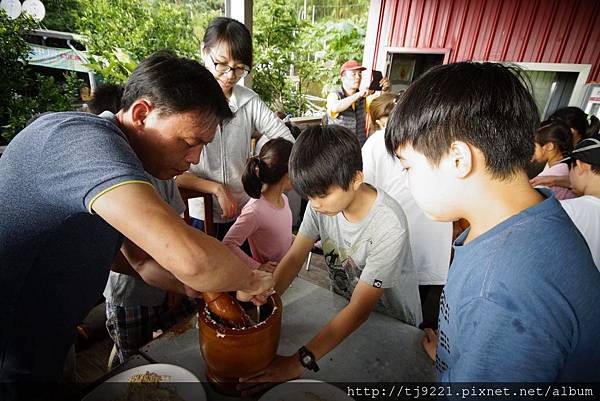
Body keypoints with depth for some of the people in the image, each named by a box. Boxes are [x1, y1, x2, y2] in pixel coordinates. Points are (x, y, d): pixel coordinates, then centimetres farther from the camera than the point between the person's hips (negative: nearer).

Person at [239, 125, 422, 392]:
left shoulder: (389, 225, -33)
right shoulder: (323, 199, -15)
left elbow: (361, 308, -31)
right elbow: (295, 257, -15)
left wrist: (298, 363, -35)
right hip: (342, 307, 4)